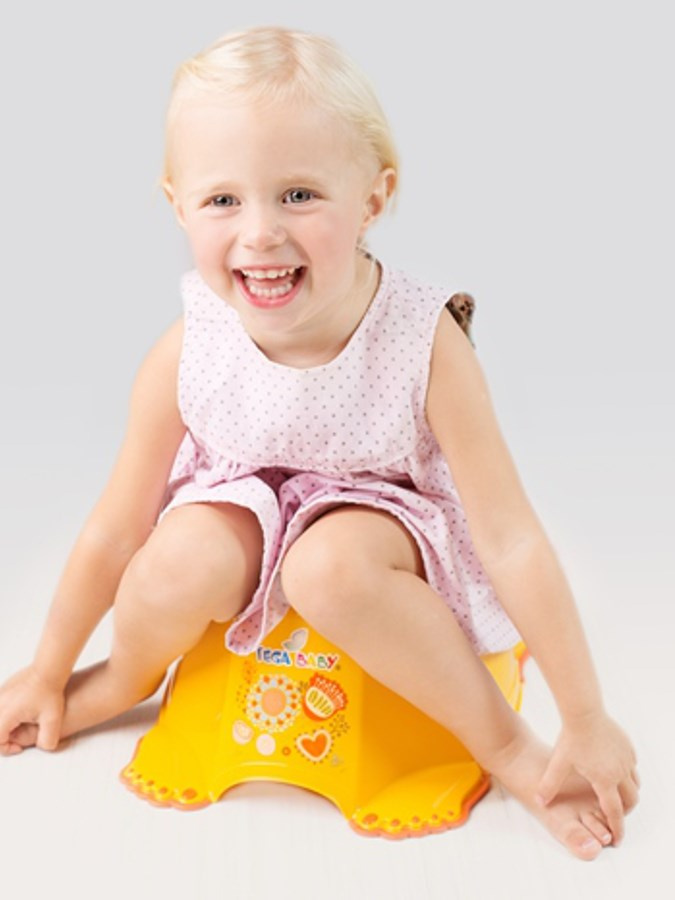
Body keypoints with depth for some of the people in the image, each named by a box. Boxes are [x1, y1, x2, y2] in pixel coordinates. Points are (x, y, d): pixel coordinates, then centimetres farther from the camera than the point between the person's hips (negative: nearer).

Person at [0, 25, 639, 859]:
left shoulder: (424, 342, -29)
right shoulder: (186, 353, -22)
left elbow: (512, 541, -23)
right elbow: (116, 527, -8)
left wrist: (587, 724, -16)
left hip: (381, 517, -2)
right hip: (242, 505, 3)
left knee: (331, 568, -35)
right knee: (182, 563, -29)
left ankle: (505, 744, -12)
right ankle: (126, 678, 8)